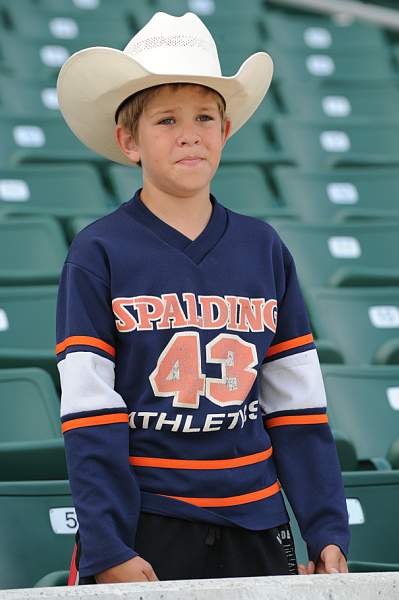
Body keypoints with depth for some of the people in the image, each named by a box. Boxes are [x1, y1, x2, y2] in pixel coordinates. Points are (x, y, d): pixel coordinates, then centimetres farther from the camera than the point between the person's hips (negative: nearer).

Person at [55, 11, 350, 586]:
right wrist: (108, 549, -14)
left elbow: (299, 406, 9)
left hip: (256, 525, 3)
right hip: (145, 526, -3)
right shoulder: (98, 254, -4)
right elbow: (89, 415, -8)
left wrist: (328, 532, 4)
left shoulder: (265, 251, 8)